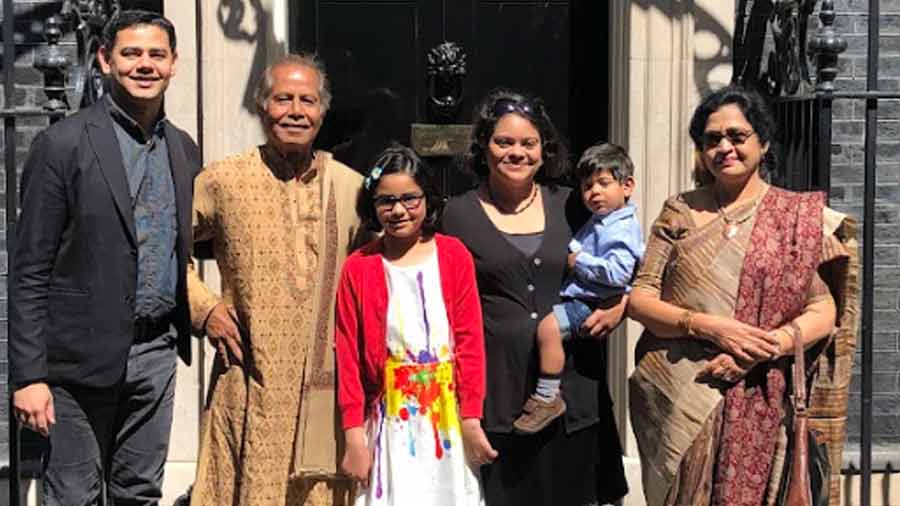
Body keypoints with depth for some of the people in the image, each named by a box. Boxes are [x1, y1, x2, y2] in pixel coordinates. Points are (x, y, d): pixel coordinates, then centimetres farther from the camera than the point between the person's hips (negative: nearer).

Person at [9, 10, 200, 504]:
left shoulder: (184, 149, 9)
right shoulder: (62, 144, -8)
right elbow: (29, 272, -9)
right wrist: (28, 375, -13)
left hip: (157, 352, 5)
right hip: (85, 354, -5)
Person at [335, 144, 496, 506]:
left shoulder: (453, 256, 0)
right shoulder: (359, 267, -1)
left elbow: (470, 340, -2)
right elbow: (347, 355, -1)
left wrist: (471, 420, -6)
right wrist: (354, 434, -4)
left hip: (449, 415, 1)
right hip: (390, 421, 0)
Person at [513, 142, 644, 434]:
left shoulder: (624, 229, -13)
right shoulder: (595, 224, 19)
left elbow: (618, 273, -25)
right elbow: (575, 249, 33)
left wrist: (579, 261, -16)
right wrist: (569, 254, 10)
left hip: (591, 303, -11)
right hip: (574, 296, 11)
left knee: (548, 326, -29)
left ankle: (547, 398, -21)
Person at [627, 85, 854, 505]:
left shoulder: (799, 216, 3)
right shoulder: (680, 211, 6)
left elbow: (823, 313, -1)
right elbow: (639, 298, 1)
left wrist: (758, 352, -16)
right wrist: (709, 327, -15)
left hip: (754, 403, -1)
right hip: (673, 399, 1)